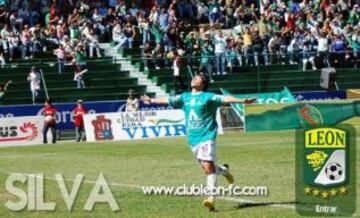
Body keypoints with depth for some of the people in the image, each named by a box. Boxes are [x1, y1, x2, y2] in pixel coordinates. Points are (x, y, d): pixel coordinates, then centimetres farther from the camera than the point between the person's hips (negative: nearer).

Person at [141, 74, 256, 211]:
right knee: (207, 168, 6)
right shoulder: (185, 97, 15)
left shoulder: (208, 97, -3)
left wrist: (242, 101, -28)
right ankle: (224, 171, 35)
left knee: (208, 167, -16)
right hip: (192, 139, 6)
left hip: (206, 137, -6)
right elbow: (169, 100, 28)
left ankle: (211, 198, -19)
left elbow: (224, 99, -15)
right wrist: (152, 100, 40)